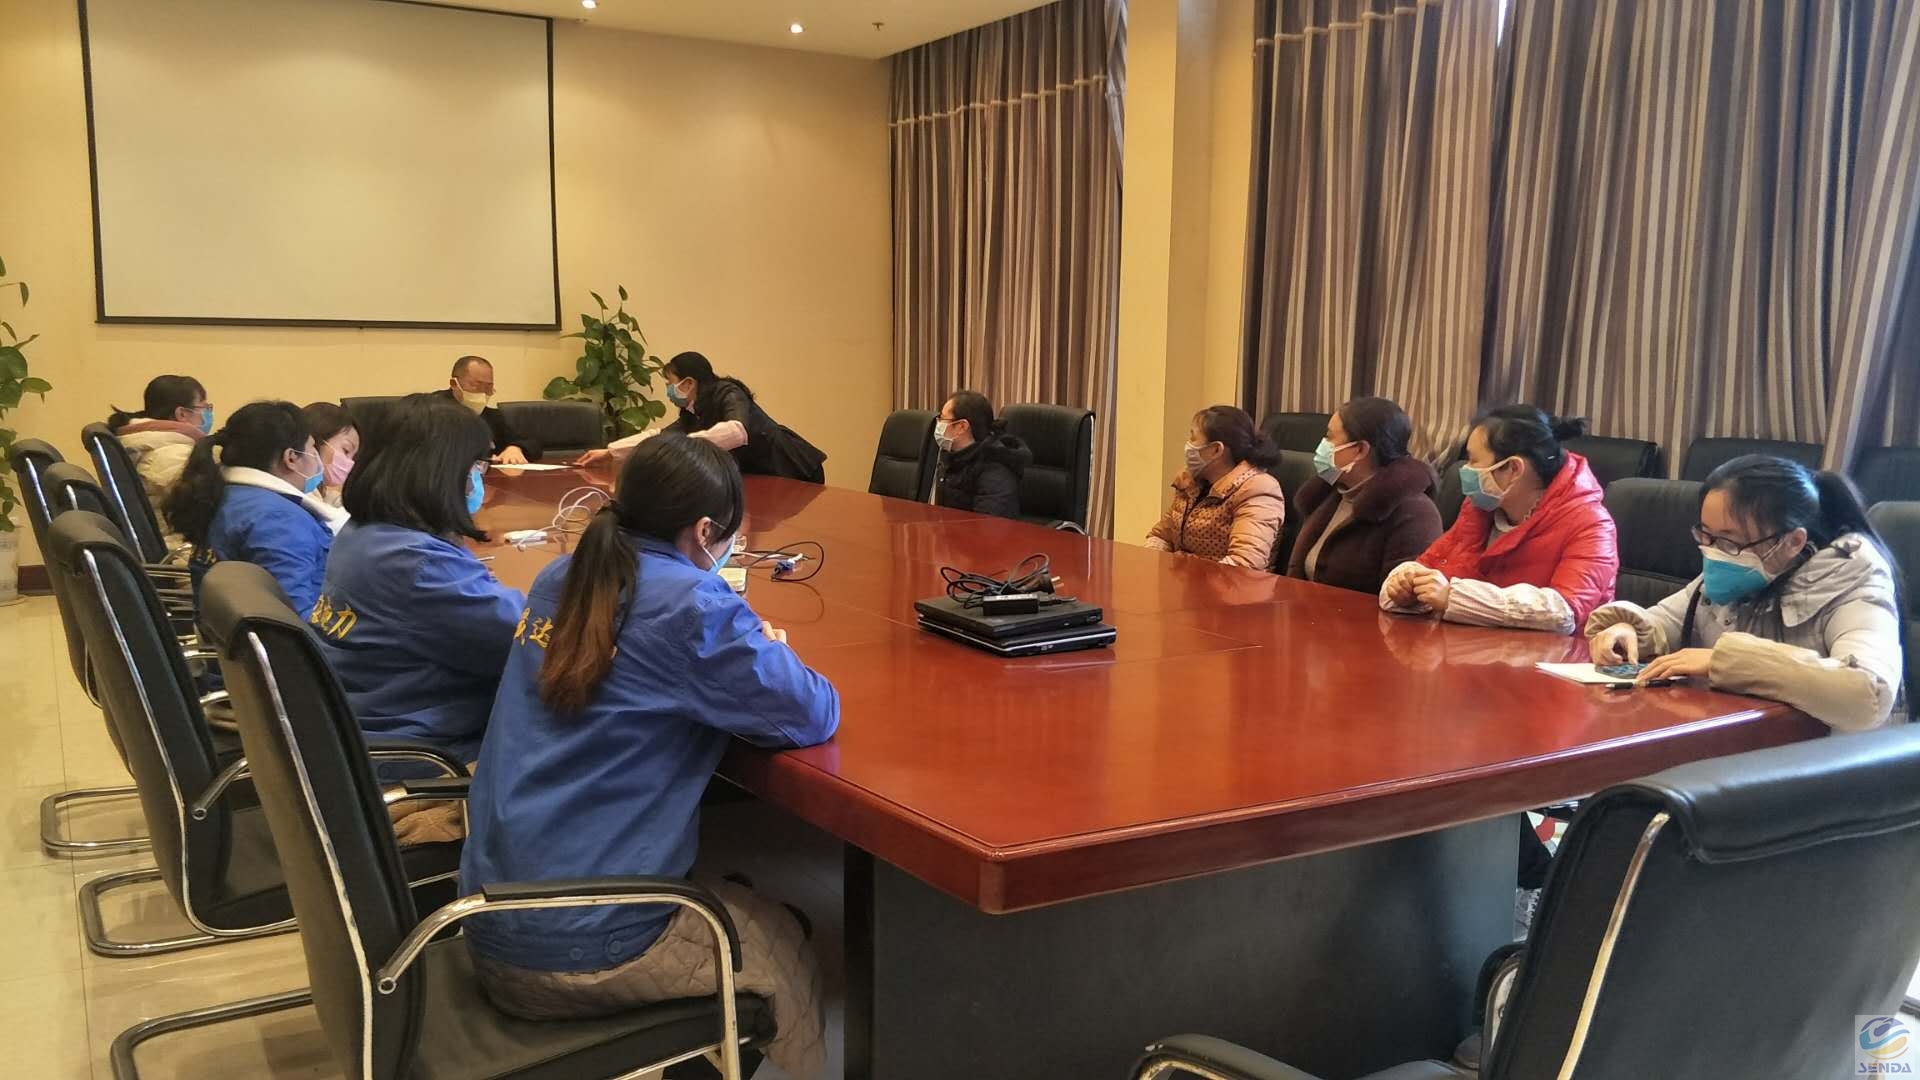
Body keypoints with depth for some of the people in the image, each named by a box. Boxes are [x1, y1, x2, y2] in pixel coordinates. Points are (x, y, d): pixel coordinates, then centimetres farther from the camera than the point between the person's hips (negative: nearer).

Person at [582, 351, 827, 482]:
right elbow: (661, 434, 11)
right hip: (762, 476, 8)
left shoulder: (730, 396, -23)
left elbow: (737, 431, -44)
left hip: (795, 475, -8)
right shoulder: (695, 410, 2)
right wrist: (609, 452, 8)